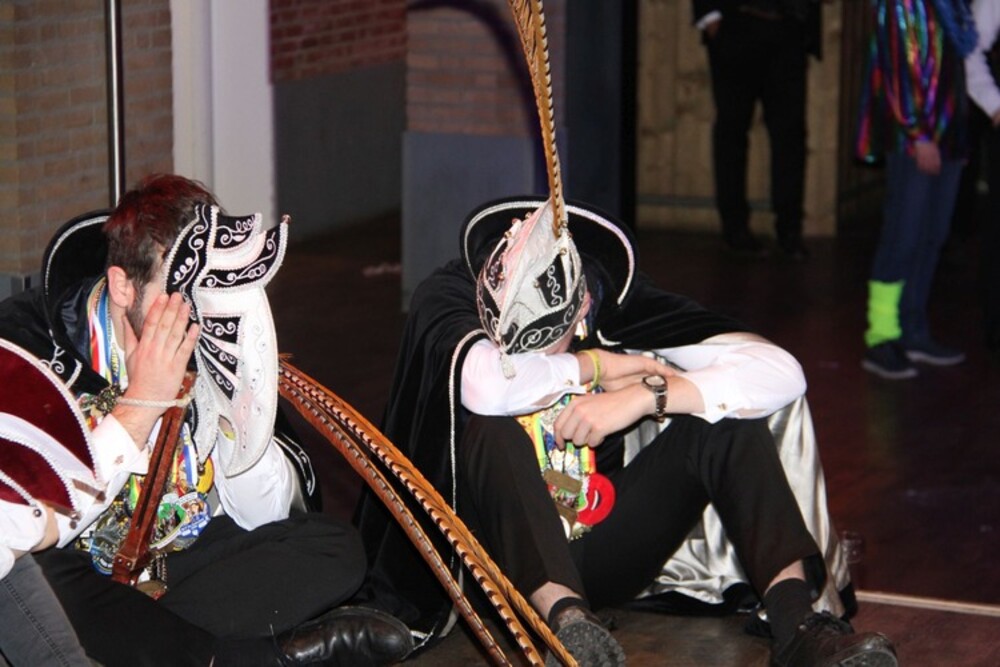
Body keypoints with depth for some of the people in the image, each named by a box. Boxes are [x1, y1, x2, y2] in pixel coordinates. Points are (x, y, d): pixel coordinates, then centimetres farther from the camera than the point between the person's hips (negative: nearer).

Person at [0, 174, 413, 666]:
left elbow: (262, 516, -4)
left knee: (336, 551, -12)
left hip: (182, 558, 5)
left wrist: (246, 402, -20)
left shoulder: (206, 347, -4)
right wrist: (141, 403, -27)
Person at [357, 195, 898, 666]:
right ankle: (563, 617, -46)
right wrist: (595, 367, -24)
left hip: (598, 553, 3)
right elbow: (484, 384, -40)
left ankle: (794, 619, -31)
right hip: (501, 553, -3)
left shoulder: (621, 302, -9)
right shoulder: (446, 296, -16)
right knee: (492, 432, -33)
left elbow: (780, 371, -18)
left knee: (726, 415, -17)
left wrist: (645, 395, -27)